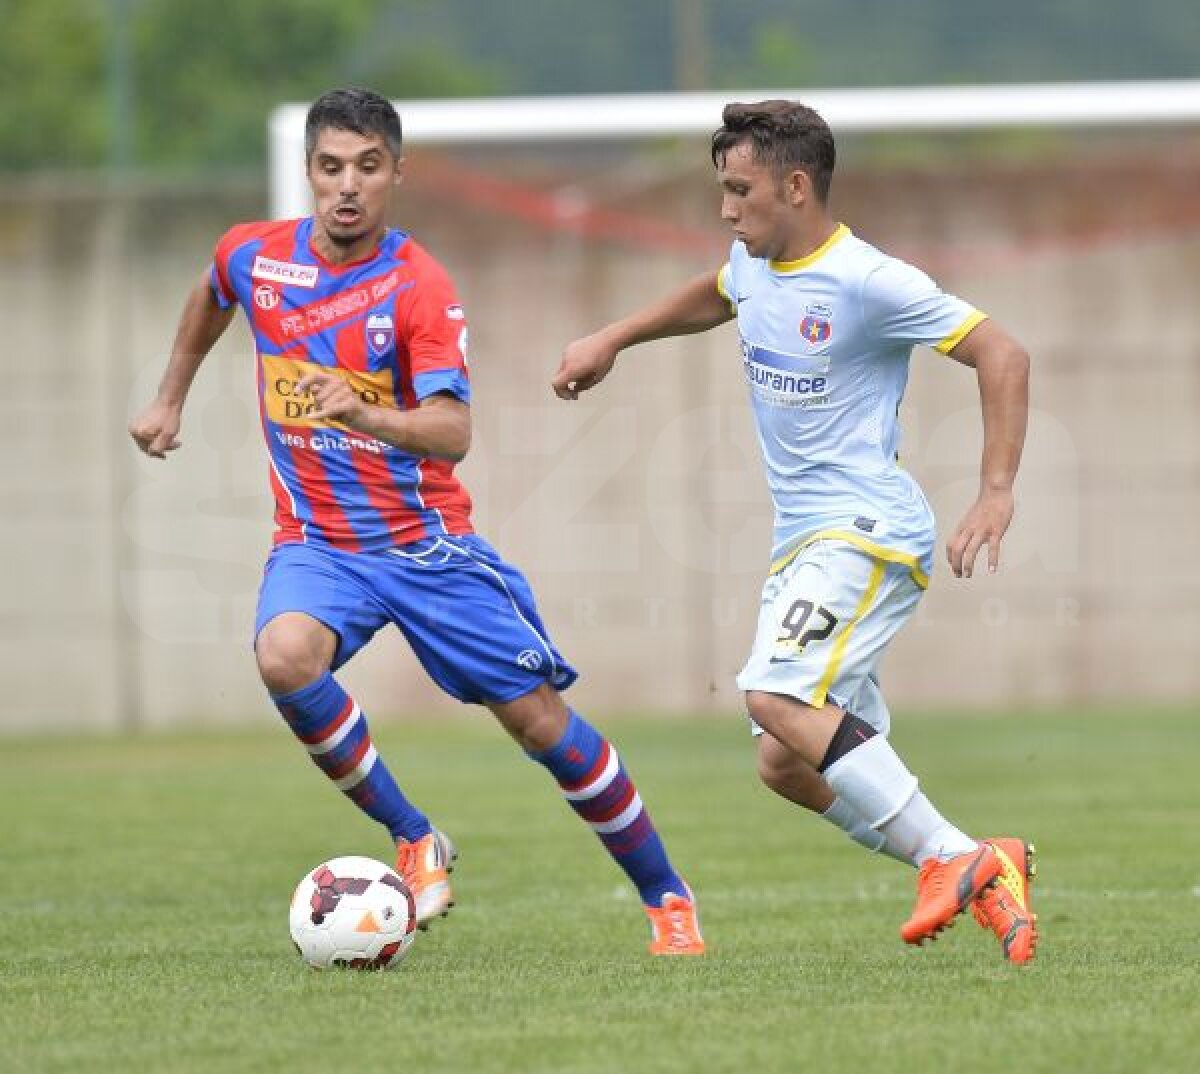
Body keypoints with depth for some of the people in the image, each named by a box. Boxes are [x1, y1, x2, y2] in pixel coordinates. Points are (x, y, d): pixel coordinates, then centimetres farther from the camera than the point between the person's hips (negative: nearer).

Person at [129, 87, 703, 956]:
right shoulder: (253, 256, -2)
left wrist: (362, 414, -45)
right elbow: (212, 298, 25)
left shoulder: (420, 287, -16)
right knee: (285, 657, -31)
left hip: (424, 540, -2)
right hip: (315, 542, 2)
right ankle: (414, 842, -12)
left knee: (541, 721, -3)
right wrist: (170, 400, 28)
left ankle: (667, 897, 17)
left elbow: (452, 432, -28)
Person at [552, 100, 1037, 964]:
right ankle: (984, 878, 4)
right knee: (785, 765, 2)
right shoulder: (755, 266, 10)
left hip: (868, 528, -9)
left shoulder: (867, 282, -15)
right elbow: (712, 298, 36)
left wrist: (997, 493, -22)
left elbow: (1002, 356, -15)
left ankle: (954, 859, -26)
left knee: (778, 694, -28)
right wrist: (613, 340, 31)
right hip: (804, 537, 9)